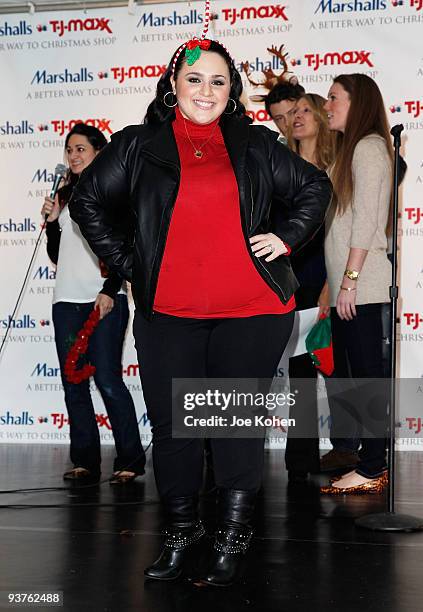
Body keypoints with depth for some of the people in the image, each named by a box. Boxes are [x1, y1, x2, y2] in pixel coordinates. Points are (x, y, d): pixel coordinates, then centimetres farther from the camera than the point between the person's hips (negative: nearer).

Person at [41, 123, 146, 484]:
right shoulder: (65, 195, 19)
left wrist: (110, 290, -16)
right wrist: (52, 221, 5)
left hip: (105, 299, -6)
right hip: (67, 300, 6)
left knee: (107, 380, -11)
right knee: (73, 383, 3)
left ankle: (130, 461, -2)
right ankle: (85, 462, 9)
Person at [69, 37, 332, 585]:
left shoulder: (255, 144, 10)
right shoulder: (138, 146, 8)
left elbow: (315, 187, 19)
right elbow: (87, 200, 14)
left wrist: (286, 237, 6)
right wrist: (127, 263, 6)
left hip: (251, 313, 0)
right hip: (168, 314, 1)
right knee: (171, 426, 5)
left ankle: (231, 538, 17)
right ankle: (181, 530, 24)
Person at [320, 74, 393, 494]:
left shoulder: (368, 147, -8)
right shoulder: (351, 148, 20)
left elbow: (365, 220, -16)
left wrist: (350, 280, -18)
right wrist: (335, 282, 16)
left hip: (360, 285, -10)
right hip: (346, 283, 10)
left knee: (366, 370, -6)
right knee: (345, 371, 12)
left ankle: (372, 469, 0)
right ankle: (369, 455, 21)